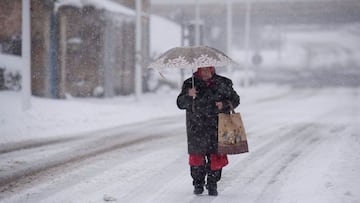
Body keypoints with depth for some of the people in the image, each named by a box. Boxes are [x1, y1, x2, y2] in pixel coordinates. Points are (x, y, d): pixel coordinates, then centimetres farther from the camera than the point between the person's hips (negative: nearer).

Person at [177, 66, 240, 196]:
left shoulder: (223, 83, 4)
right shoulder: (190, 84, 2)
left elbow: (235, 99, 12)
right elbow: (181, 104, -3)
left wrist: (224, 104, -8)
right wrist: (188, 95, -24)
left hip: (217, 128, 0)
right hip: (196, 128, 0)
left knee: (216, 156, -1)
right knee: (197, 155, 2)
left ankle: (212, 185, 15)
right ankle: (198, 184, 20)